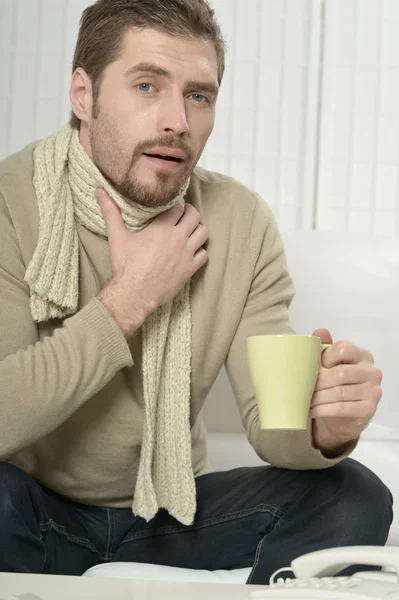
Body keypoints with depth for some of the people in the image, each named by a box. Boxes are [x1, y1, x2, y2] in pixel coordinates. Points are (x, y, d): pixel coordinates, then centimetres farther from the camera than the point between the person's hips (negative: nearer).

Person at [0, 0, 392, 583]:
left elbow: (268, 419, -9)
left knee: (354, 496, -18)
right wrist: (130, 298, -25)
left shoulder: (242, 222, -7)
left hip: (171, 509, 3)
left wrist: (323, 428, -33)